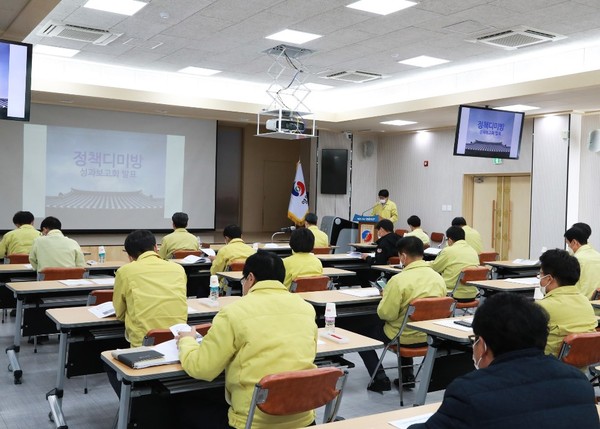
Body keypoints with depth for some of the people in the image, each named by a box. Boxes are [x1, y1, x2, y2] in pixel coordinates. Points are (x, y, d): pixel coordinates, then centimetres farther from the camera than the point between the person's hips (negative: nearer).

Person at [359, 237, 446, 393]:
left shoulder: (399, 280, -24)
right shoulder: (438, 278, -4)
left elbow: (386, 314, -21)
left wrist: (385, 296, -1)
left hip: (405, 338, -6)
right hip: (429, 336, 7)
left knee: (361, 333, 15)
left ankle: (380, 379, 10)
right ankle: (407, 374, 31)